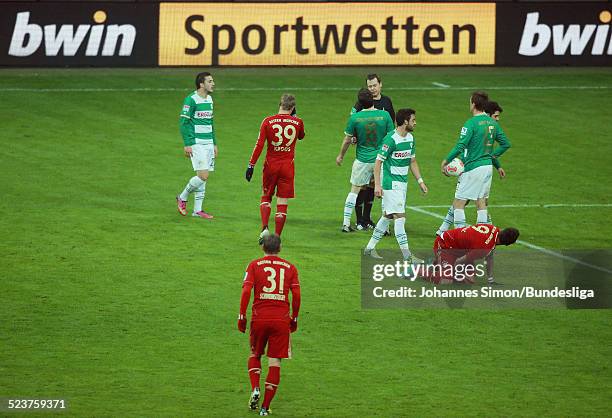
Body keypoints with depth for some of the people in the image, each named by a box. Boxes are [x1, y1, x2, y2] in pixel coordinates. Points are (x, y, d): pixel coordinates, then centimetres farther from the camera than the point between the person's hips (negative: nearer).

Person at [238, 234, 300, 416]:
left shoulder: (255, 265, 3)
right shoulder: (289, 267, 7)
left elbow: (246, 291, -7)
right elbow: (296, 295, 1)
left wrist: (242, 316, -1)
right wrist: (294, 318, 12)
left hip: (259, 317, 0)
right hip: (281, 319, 0)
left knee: (255, 355, 21)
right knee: (275, 362, 4)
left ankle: (255, 389, -3)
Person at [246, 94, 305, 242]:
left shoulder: (268, 121, -7)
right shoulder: (297, 122, -4)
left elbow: (259, 145, -9)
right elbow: (301, 136, 19)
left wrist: (251, 165, -4)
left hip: (271, 165, 0)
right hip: (288, 166, 0)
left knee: (266, 197, 17)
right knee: (282, 202, 5)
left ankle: (264, 228, -3)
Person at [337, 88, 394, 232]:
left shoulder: (355, 118, -9)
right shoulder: (384, 115, -10)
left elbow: (347, 140, 1)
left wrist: (341, 155, 18)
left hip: (362, 160, 0)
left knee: (354, 191, 13)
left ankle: (346, 224, 13)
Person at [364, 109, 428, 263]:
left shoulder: (410, 138, 10)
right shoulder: (391, 139, -17)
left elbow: (412, 161, 21)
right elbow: (378, 162, -15)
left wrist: (420, 181, 16)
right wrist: (377, 185, -20)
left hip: (402, 183, 9)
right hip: (391, 184, -9)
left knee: (387, 216, 14)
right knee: (400, 217, -11)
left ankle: (370, 247, 25)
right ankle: (407, 255, -13)